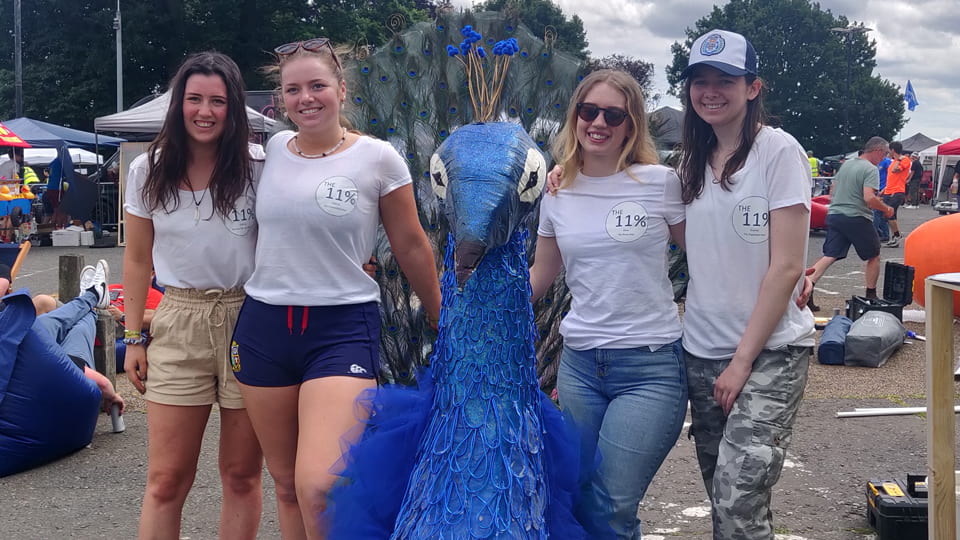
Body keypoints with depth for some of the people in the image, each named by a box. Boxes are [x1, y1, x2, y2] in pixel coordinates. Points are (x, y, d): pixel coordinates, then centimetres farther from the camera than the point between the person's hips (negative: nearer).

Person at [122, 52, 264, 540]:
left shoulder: (257, 167, -3)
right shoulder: (149, 171, 4)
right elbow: (137, 260, 10)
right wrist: (133, 339, 8)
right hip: (179, 323, 1)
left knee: (242, 476, 7)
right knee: (166, 480, 1)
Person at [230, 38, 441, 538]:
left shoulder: (378, 158, -6)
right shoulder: (273, 147, 6)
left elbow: (411, 247, 3)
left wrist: (443, 323, 10)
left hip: (343, 327, -4)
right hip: (263, 326, 5)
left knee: (318, 488, -20)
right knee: (286, 484, 12)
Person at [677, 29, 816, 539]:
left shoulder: (778, 150, -8)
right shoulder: (693, 163, 11)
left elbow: (786, 267, -12)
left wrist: (743, 359, -14)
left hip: (769, 351, -6)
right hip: (702, 351, 6)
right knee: (720, 499, 12)